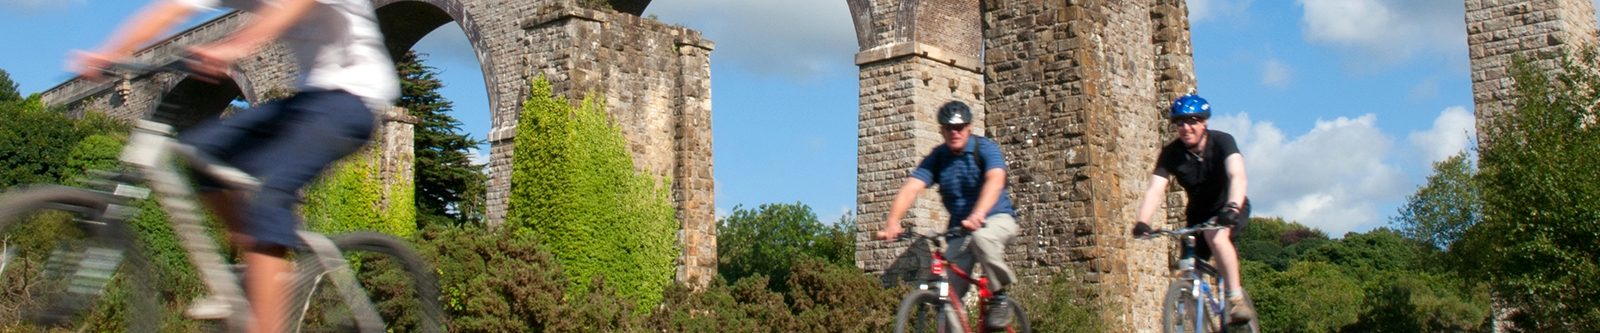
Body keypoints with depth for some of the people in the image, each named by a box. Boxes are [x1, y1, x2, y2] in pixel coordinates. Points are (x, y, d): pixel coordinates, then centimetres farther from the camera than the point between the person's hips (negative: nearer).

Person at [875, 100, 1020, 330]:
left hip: (997, 218, -3)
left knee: (982, 237, -38)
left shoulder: (986, 148, -13)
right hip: (959, 228, 3)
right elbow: (911, 188, -19)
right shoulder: (936, 158, -4)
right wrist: (893, 223, -37)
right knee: (948, 294, -12)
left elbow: (995, 180, -33)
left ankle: (1000, 298, -18)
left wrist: (978, 214, -53)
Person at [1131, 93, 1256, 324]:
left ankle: (1236, 299, -26)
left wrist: (1232, 207, -57)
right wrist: (1142, 222, -44)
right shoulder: (1171, 153, -15)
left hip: (1229, 210, -3)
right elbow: (1155, 190, -26)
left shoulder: (1222, 141, -21)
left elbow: (1238, 176, -38)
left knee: (1215, 235, -34)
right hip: (1198, 214, 4)